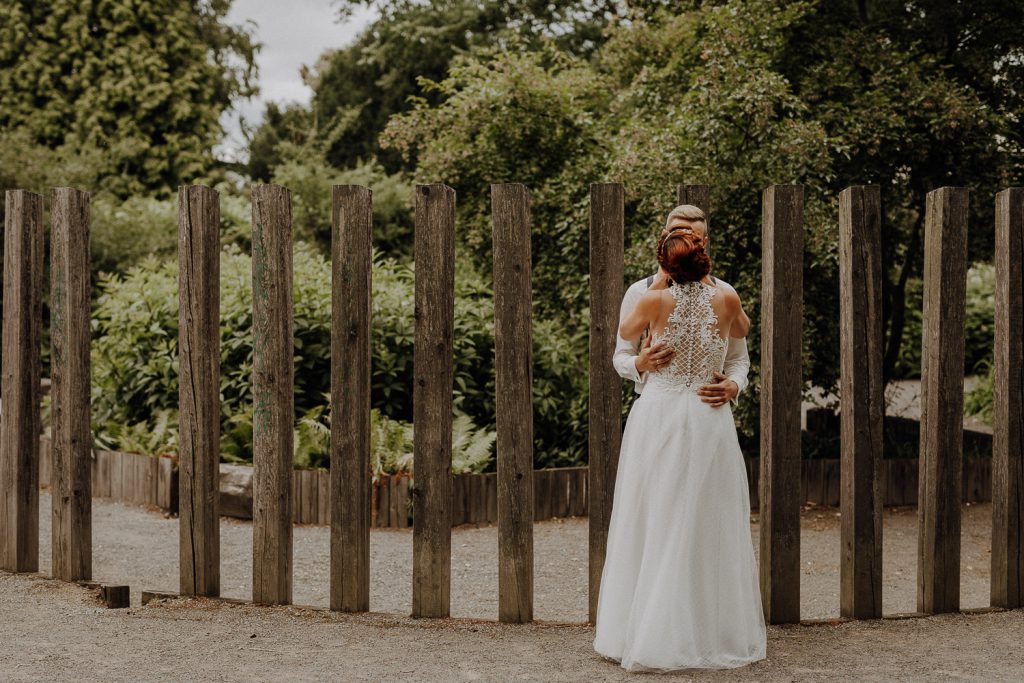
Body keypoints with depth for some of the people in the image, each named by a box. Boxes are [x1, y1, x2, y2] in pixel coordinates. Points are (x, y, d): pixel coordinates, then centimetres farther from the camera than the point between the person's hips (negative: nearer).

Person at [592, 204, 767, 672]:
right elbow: (742, 330, 20)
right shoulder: (725, 297, -3)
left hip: (659, 418, -1)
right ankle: (709, 632, 13)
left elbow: (625, 332, 12)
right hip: (708, 423, 1)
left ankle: (649, 634, 9)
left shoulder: (655, 300, -8)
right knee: (706, 529, 7)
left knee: (653, 526, 5)